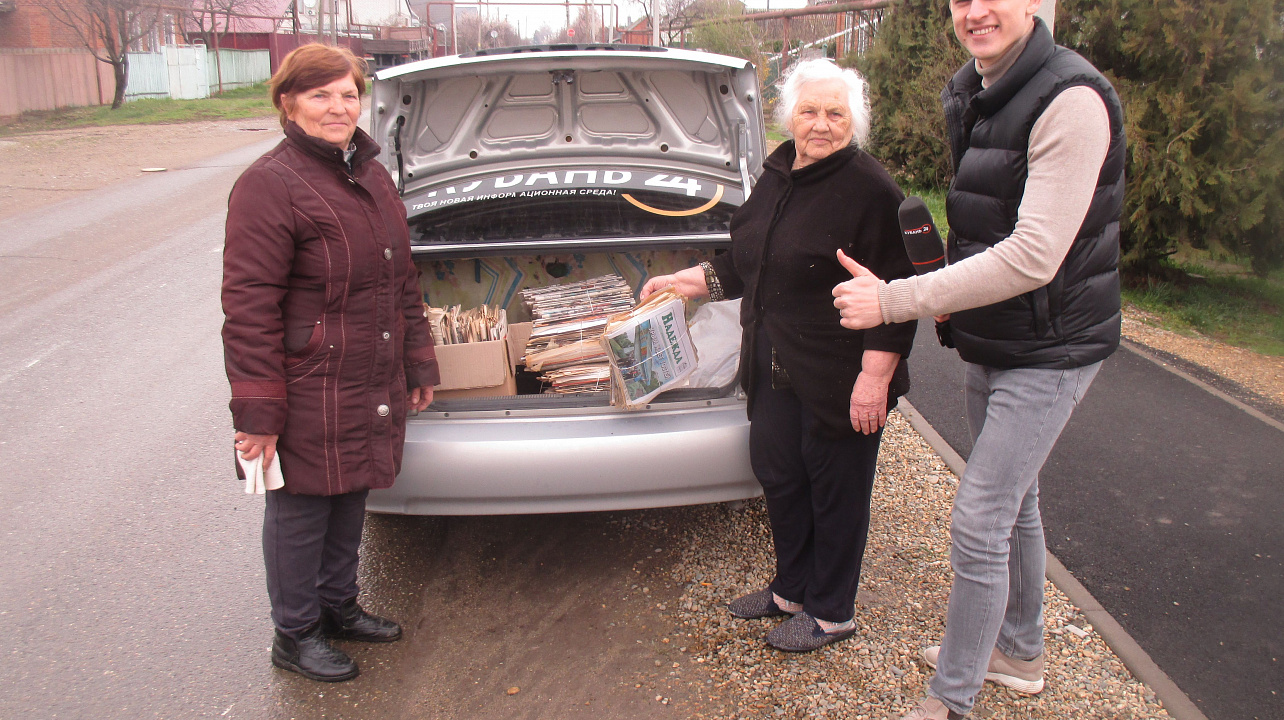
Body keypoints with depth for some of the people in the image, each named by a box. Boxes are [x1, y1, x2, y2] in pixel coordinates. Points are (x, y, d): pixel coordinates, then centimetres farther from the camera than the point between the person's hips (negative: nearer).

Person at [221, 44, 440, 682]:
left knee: (350, 500, 21)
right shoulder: (269, 185, -15)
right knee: (301, 512, 8)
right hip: (309, 394, -8)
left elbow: (403, 281, 18)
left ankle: (337, 607, 41)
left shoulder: (372, 175, 12)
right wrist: (257, 413, -18)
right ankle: (295, 636, 27)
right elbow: (249, 306, -17)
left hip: (371, 388, 8)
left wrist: (418, 365, 17)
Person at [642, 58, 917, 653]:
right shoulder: (777, 175, 10)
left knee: (835, 490, 6)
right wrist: (689, 281, 15)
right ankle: (792, 588, 39)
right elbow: (745, 265, 22)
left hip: (839, 377, -8)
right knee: (776, 473, 17)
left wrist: (876, 375, -21)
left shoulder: (870, 190, -14)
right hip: (774, 368, 8)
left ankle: (831, 613, 25)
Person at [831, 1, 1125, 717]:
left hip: (1049, 352, -9)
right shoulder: (976, 95, 6)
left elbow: (1033, 257, -29)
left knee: (978, 525, -5)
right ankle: (1021, 651, 41)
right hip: (993, 346, 9)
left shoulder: (1071, 101, -23)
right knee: (1014, 502, 21)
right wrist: (952, 294, -1)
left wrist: (894, 301, -27)